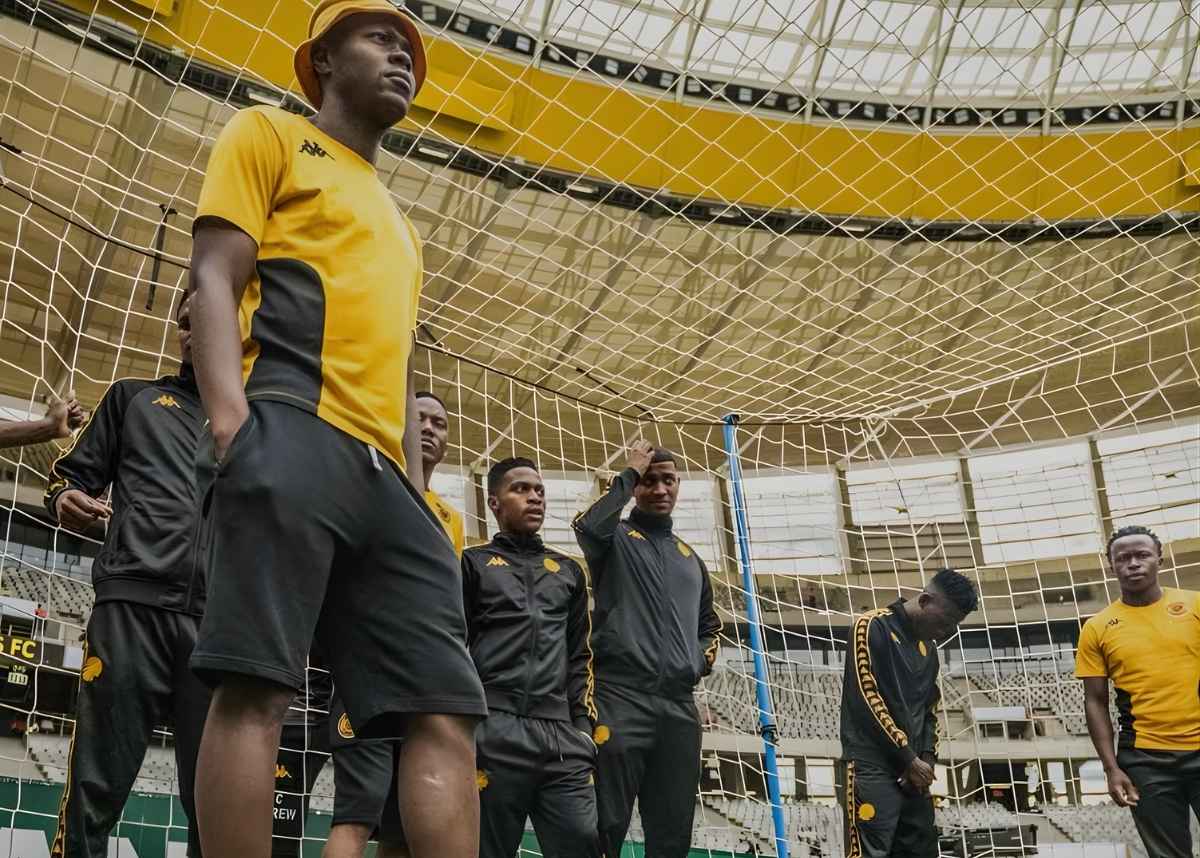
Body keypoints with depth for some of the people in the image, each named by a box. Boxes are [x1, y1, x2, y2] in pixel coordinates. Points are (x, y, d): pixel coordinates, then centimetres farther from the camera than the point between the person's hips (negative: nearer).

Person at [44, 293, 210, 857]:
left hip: (220, 617, 1)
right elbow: (74, 473, 17)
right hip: (133, 600, -1)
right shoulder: (134, 397, 24)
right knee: (95, 791, -8)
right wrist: (65, 500, -7)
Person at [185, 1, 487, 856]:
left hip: (387, 475, 7)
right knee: (256, 687, -16)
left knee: (446, 710, -5)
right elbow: (215, 279, 1)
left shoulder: (398, 222, 35)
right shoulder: (269, 135, 16)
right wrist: (231, 414, -17)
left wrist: (417, 488, 15)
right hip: (293, 434, -6)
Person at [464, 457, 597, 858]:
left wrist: (584, 726, 8)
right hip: (494, 736, -3)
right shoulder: (474, 564, 11)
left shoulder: (569, 571, 23)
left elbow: (581, 656, 20)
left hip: (562, 739, 3)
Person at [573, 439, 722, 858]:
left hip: (679, 705, 6)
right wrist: (630, 474, -6)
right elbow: (588, 526, -19)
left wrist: (702, 660, 12)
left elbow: (709, 623, 33)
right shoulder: (616, 538, 6)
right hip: (621, 698, -5)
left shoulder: (690, 557, 23)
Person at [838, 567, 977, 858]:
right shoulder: (873, 627, -6)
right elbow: (867, 699, -13)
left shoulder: (928, 649, 18)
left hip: (913, 774, 8)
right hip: (872, 769, -8)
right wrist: (910, 759, -10)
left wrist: (926, 760, 1)